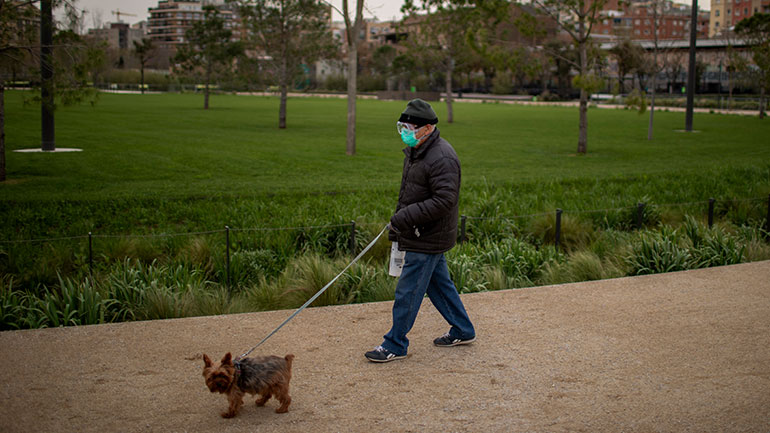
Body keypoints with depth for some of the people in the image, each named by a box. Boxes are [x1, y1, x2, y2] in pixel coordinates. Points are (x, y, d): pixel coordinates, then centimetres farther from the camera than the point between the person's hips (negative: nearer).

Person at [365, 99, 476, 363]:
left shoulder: (442, 158, -22)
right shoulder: (415, 151, 10)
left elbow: (444, 200, -28)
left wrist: (407, 216, -27)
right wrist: (397, 223, 19)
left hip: (428, 240, -10)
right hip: (421, 235, 10)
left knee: (408, 291, -3)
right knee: (439, 284, 19)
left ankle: (395, 346, 8)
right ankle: (463, 331, 33)